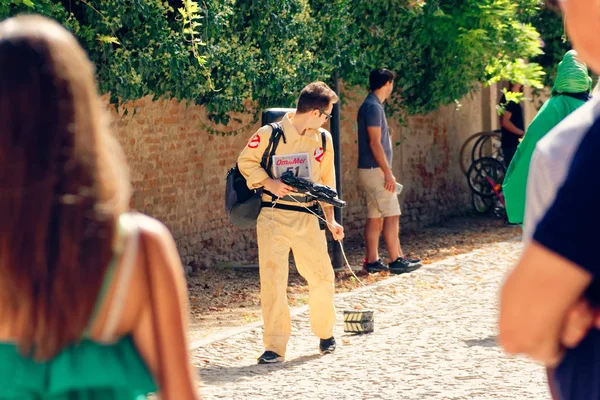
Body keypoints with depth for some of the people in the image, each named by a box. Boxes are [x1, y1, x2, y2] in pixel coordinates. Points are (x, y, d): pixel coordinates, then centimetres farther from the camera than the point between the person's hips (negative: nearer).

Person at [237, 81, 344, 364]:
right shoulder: (269, 135, -8)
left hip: (307, 218, 4)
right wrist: (269, 183, -13)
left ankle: (325, 333, 30)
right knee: (272, 280, -6)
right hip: (273, 216, -4)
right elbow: (246, 162, 2)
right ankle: (275, 347, 1)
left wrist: (330, 219, 10)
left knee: (322, 277, 6)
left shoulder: (323, 140, 7)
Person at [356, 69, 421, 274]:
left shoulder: (371, 106, 16)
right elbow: (375, 143, -20)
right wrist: (388, 173, -20)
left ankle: (372, 261, 10)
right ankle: (396, 261, -5)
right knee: (391, 215, -7)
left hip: (371, 170, 10)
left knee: (375, 217, 9)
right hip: (375, 170, -10)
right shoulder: (374, 107, -15)